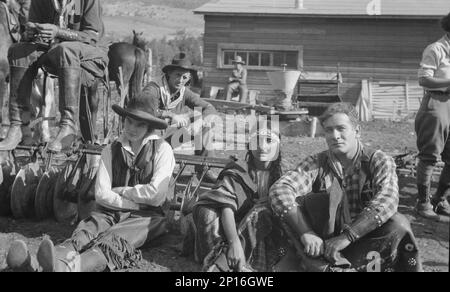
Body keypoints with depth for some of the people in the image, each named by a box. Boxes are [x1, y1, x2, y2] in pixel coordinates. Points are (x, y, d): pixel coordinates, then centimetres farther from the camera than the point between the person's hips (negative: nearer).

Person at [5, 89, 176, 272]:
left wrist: (120, 191, 0)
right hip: (111, 212, 4)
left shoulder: (162, 149, -1)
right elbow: (101, 194, 1)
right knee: (86, 231, -30)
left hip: (146, 216, -4)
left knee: (115, 239, -37)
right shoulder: (111, 151, 10)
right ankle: (35, 266, -61)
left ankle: (65, 268, -69)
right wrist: (135, 202, -10)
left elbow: (156, 193, -11)